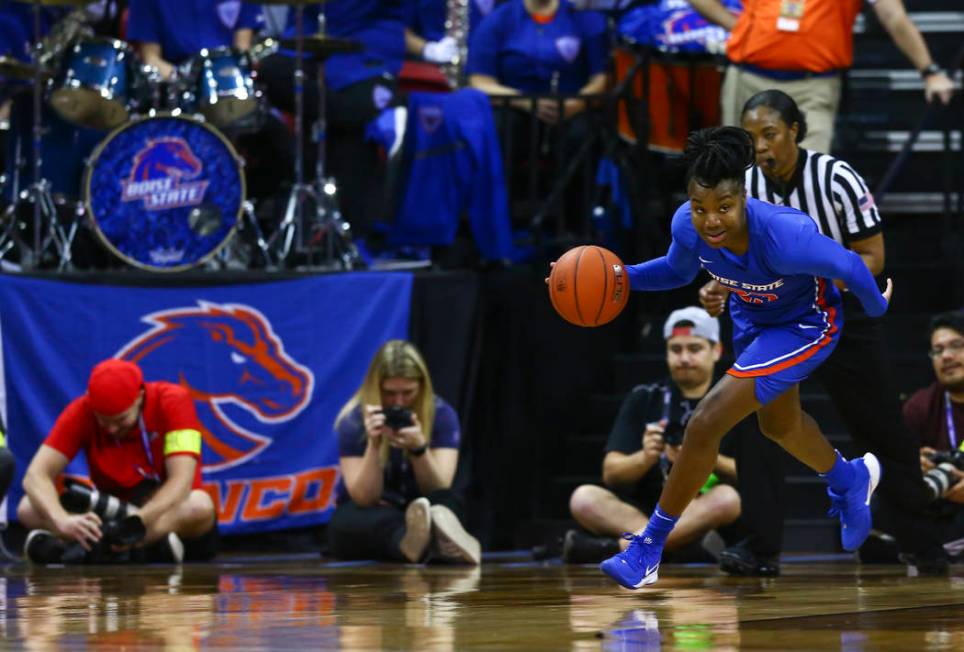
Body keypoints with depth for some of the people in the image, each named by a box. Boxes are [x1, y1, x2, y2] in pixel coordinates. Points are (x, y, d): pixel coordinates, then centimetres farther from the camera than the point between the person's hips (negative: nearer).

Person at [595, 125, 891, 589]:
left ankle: (649, 549, -3)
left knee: (706, 423, -19)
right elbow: (678, 270, -1)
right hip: (753, 319, 7)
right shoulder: (687, 226, -26)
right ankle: (849, 482, 65)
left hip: (805, 327, -7)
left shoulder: (781, 236, -42)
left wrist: (876, 309, -5)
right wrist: (621, 277, -17)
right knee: (778, 425, 31)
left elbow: (848, 266, -24)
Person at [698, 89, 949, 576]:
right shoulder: (744, 187, -8)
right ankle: (761, 549, -18)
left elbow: (872, 257, -15)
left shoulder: (836, 178, -19)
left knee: (882, 434, 6)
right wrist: (718, 292, -22)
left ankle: (923, 547, 23)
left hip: (844, 313, -2)